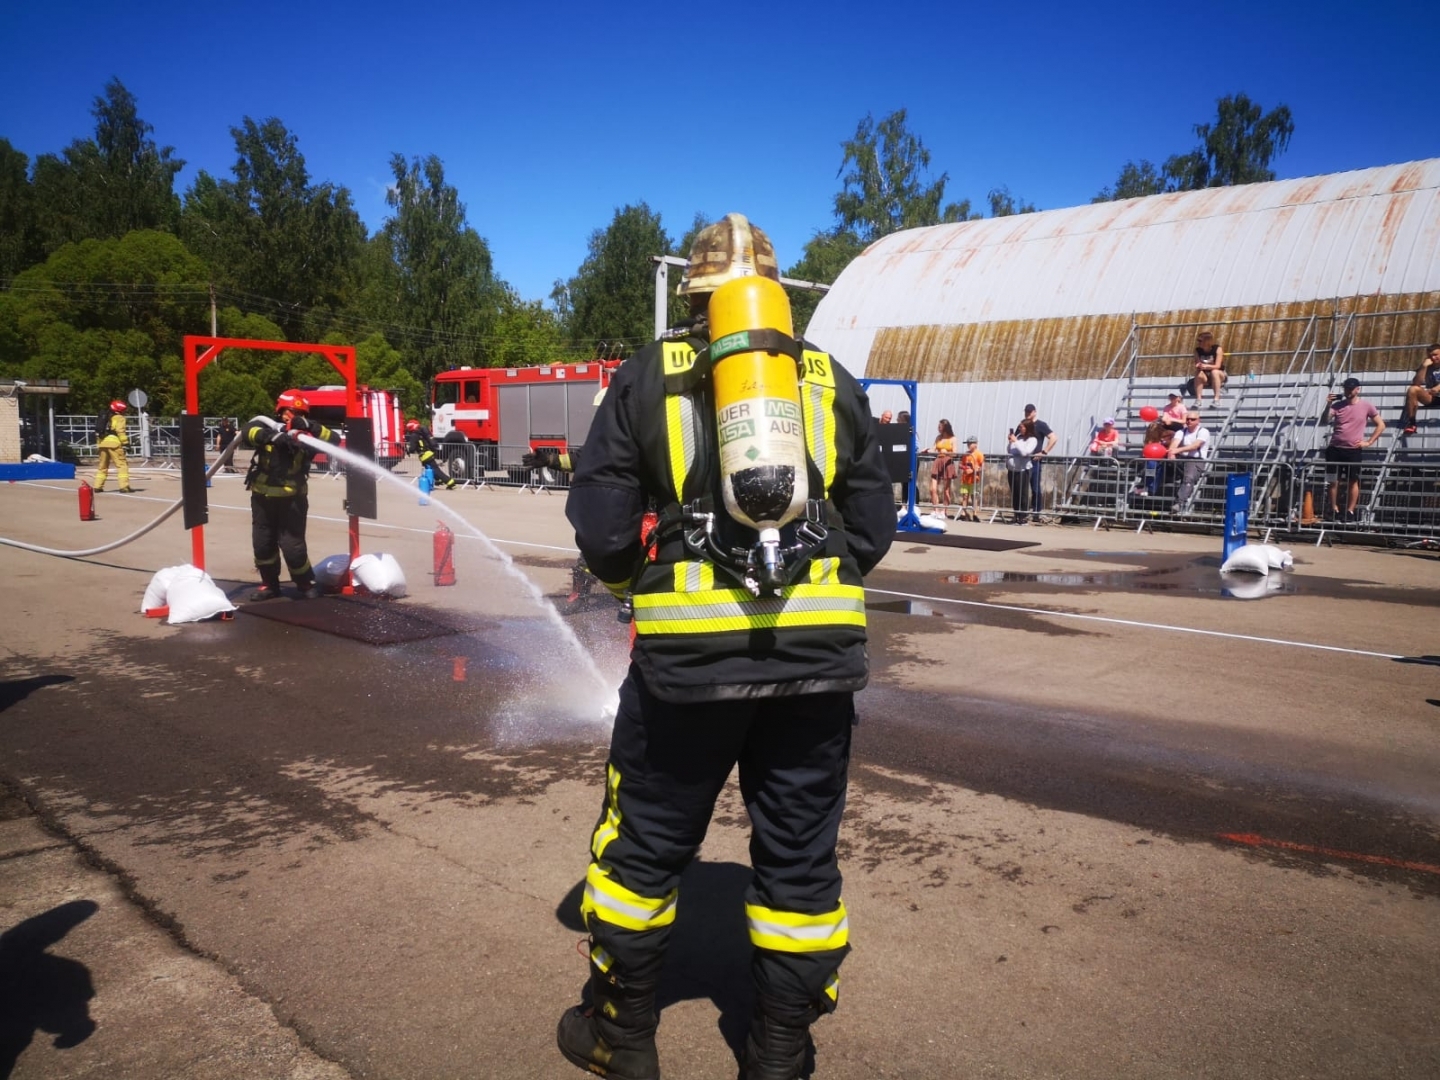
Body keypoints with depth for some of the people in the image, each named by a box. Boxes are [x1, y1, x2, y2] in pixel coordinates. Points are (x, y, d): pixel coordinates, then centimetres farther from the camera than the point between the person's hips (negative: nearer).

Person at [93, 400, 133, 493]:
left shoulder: (106, 418, 27)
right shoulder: (119, 418, 3)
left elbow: (99, 431, 24)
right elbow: (120, 431, -12)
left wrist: (98, 444, 25)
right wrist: (125, 443, -14)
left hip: (102, 443, 8)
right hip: (114, 442, -8)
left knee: (102, 465, 18)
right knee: (122, 465, -9)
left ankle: (98, 486, 19)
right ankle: (124, 486, -18)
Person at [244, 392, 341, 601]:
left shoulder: (306, 436, -3)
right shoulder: (267, 427, -2)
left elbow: (334, 440, -15)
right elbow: (249, 432, -22)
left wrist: (310, 426, -29)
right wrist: (274, 436, -40)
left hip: (292, 500, -2)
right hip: (262, 498, 2)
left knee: (292, 546, -4)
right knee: (262, 544, 11)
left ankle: (307, 584, 17)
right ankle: (269, 585, 29)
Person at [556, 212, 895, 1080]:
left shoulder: (648, 375, 5)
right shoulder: (831, 379, 11)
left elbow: (600, 528, 0)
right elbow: (874, 529, 9)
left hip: (688, 650, -1)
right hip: (819, 650, 2)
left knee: (646, 843, 16)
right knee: (800, 854, 15)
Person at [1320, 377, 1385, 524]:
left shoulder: (1366, 406, 1)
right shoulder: (1337, 405, 3)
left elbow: (1381, 425, 7)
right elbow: (1324, 421, -7)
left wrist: (1369, 442, -1)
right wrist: (1328, 405, -19)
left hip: (1354, 450, -1)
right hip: (1335, 449, 1)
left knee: (1353, 481, 3)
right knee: (1333, 480, 2)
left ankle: (1350, 512, 8)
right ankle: (1334, 510, 12)